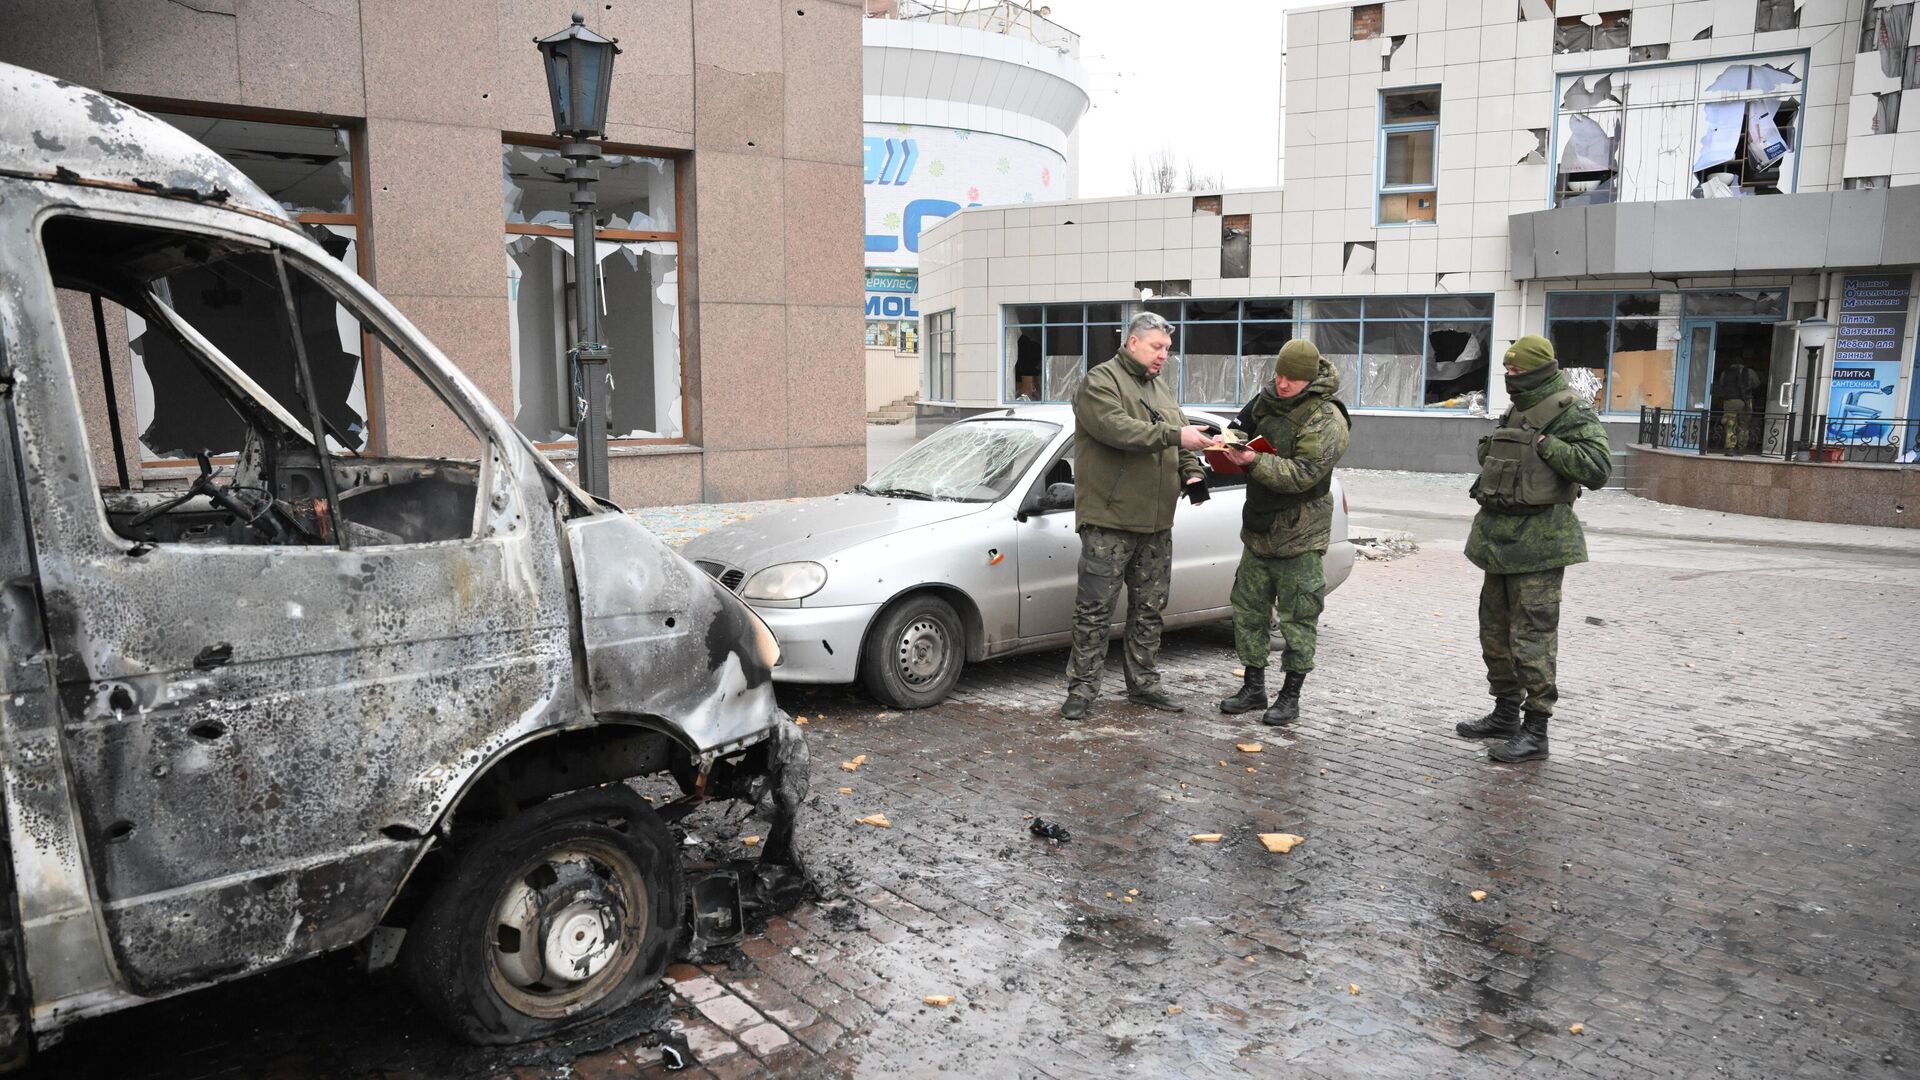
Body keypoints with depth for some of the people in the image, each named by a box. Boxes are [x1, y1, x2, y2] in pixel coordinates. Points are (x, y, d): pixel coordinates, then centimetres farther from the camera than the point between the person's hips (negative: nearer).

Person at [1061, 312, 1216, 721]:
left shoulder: (1162, 390, 19)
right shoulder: (1101, 381, -6)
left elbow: (1182, 442, 21)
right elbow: (1116, 428, -22)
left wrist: (1192, 473, 1)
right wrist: (1173, 435, -26)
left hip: (1156, 525, 8)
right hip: (1108, 521, -8)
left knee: (1149, 609, 13)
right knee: (1094, 609, -3)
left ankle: (1143, 684, 24)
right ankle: (1082, 688, 4)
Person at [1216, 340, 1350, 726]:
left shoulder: (1326, 419, -14)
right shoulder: (1267, 400, 7)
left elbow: (1303, 474, -22)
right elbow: (1243, 428, 20)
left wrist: (1253, 462, -31)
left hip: (1298, 535, -7)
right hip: (1259, 529, 7)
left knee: (1298, 618, 2)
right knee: (1248, 608, 11)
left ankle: (1290, 697, 12)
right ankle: (1253, 688, 23)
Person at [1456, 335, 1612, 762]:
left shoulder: (1571, 413, -11)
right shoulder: (1515, 412, 16)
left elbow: (1597, 469, -22)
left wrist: (1544, 443, -19)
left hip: (1538, 543, -9)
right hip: (1500, 536, 9)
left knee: (1532, 636, -8)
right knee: (1496, 631, 16)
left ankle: (1535, 731, -1)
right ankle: (1506, 714, 29)